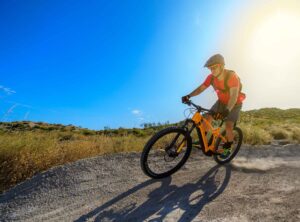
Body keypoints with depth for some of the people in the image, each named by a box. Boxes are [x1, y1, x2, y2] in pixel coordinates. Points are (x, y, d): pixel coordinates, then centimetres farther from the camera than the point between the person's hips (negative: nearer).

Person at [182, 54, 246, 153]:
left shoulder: (231, 76, -32)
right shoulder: (211, 77, -16)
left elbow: (234, 96, -38)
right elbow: (201, 88, -14)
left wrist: (227, 110, -52)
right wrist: (188, 96, -29)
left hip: (234, 104, -5)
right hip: (221, 102, 5)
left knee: (228, 127, -16)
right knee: (208, 118, -8)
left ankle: (228, 146, 11)